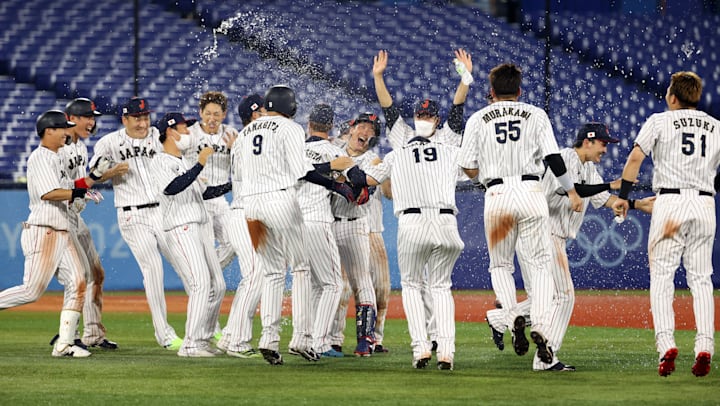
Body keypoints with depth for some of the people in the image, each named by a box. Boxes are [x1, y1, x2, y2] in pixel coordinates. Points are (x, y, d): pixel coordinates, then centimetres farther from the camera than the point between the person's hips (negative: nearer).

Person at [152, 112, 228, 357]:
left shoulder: (185, 164, 23)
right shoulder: (160, 163, -5)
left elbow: (203, 192, 29)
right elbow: (171, 188, -25)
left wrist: (233, 185, 20)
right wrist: (200, 165, -29)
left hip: (202, 230, 9)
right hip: (181, 230, -9)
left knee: (218, 286, 9)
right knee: (201, 284, -20)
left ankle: (203, 340, 17)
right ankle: (190, 345, -21)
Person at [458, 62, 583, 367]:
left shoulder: (478, 119, 8)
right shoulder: (536, 115, 8)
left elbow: (468, 168, 5)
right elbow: (553, 157, -1)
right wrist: (571, 191, 4)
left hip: (497, 194, 0)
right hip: (531, 192, 0)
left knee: (500, 265, 14)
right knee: (540, 264, 5)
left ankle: (513, 316, -11)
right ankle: (540, 327, -13)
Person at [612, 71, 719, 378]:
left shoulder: (660, 121, 3)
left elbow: (635, 157, -6)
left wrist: (623, 196, -1)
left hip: (670, 200, -3)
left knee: (661, 276, -1)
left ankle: (666, 343, -16)